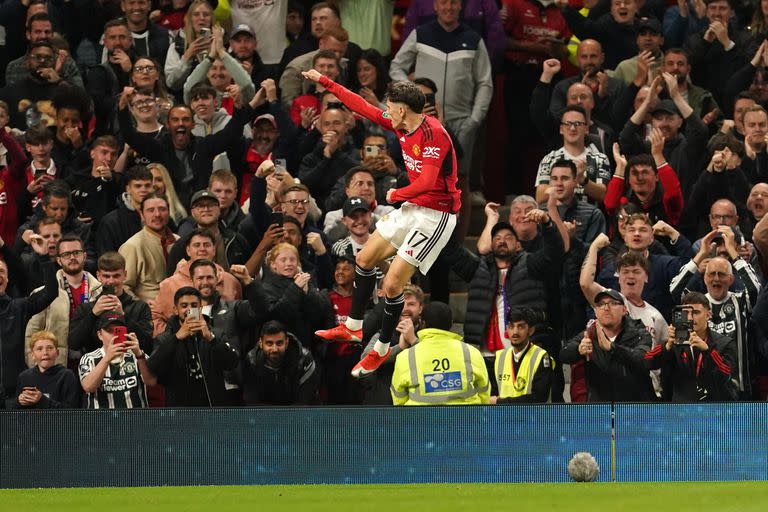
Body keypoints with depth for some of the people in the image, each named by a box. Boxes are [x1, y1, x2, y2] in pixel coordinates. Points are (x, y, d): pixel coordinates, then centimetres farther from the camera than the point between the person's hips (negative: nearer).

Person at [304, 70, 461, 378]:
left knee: (392, 284, -10)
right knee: (365, 259, 17)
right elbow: (364, 107, 12)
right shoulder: (402, 126, 1)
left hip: (436, 215, -10)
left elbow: (426, 182, -33)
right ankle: (353, 328, 33)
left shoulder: (433, 135, -26)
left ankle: (382, 349, 10)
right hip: (412, 207, 10)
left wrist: (396, 195, -15)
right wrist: (325, 82, 15)